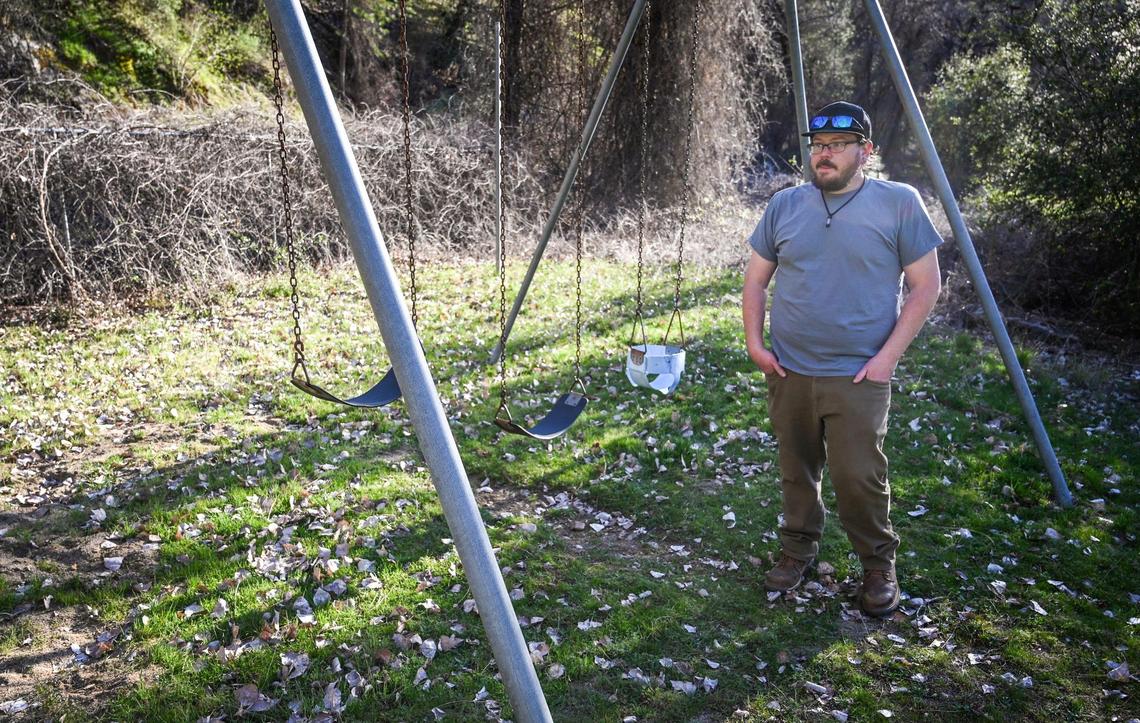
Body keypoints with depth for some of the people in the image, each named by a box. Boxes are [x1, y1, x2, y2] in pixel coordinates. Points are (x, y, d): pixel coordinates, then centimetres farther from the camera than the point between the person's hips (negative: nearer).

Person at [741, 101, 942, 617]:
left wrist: (887, 356, -10)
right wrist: (754, 343, 2)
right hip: (788, 372, 4)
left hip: (858, 377, -3)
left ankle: (879, 565, 18)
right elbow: (756, 278, 13)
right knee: (797, 472, 13)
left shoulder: (899, 203, -4)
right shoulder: (785, 205, 6)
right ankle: (798, 550, 33)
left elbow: (926, 285, -2)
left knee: (858, 476, -6)